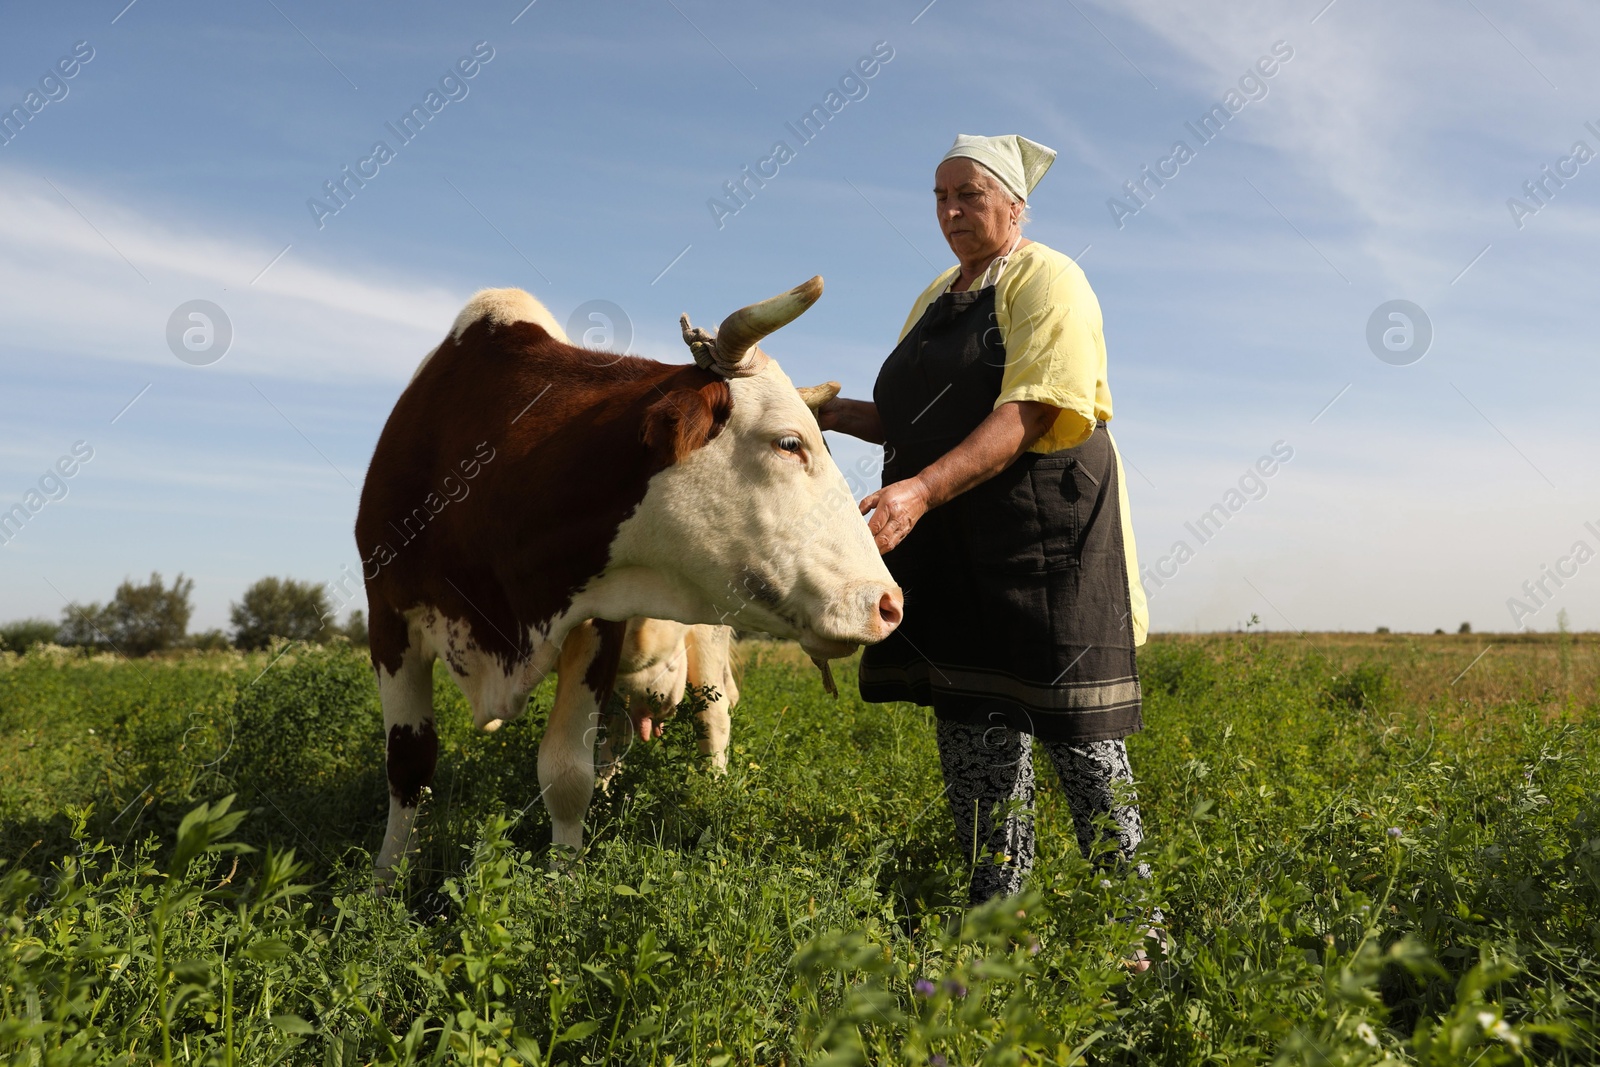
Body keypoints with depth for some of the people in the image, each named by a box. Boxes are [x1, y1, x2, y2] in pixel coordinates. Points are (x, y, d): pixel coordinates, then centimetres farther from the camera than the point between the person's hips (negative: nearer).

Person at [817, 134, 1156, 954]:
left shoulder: (1045, 281, -4)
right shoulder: (935, 300, 20)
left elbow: (1025, 419, -18)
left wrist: (920, 492, -30)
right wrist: (835, 413, 6)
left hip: (1045, 539, -7)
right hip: (951, 549, 7)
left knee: (1077, 731, -3)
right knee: (973, 732, 6)